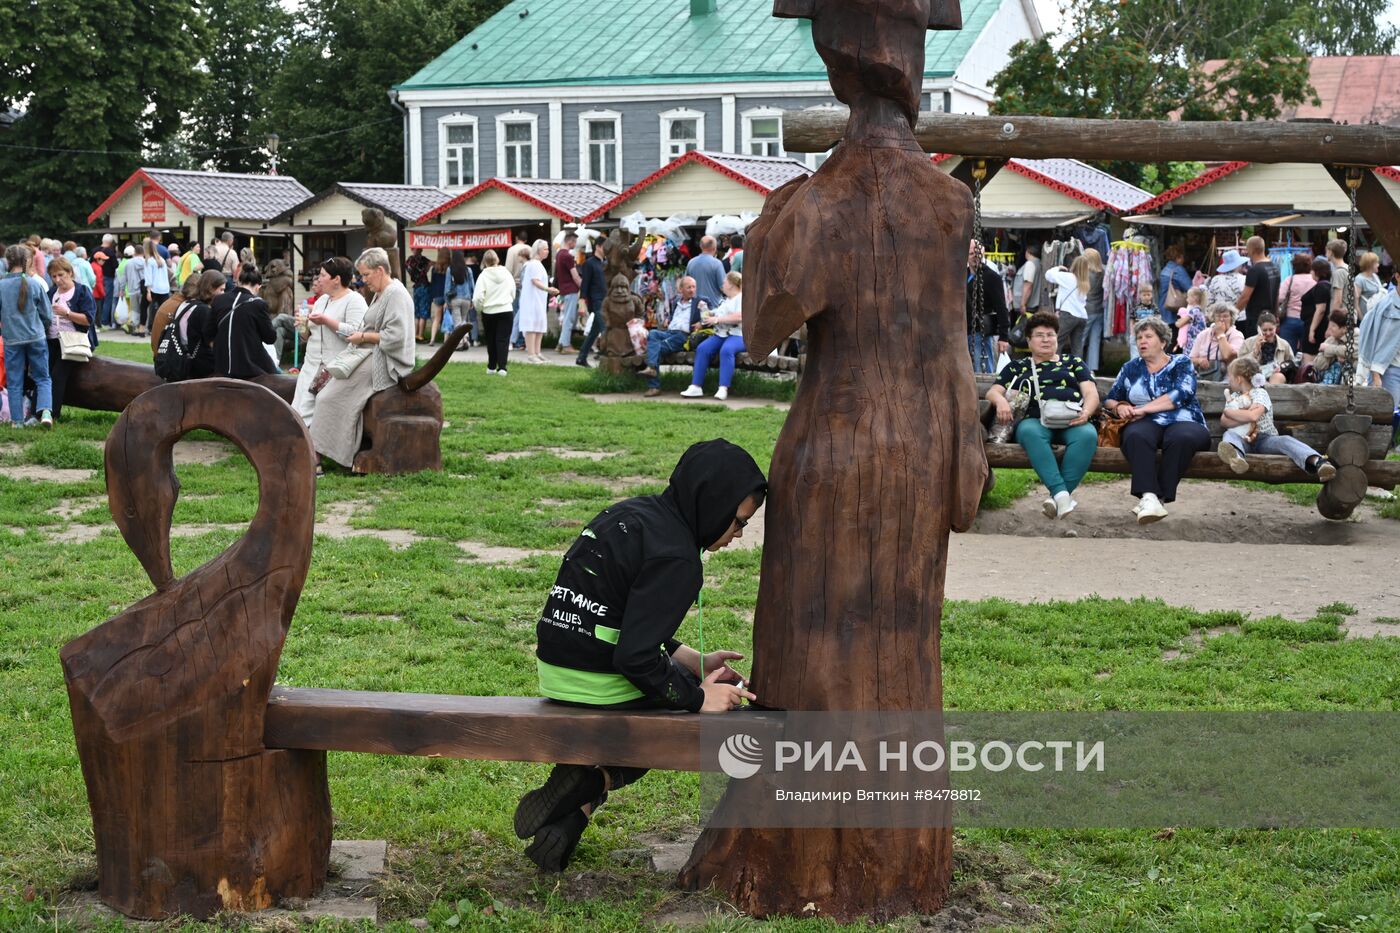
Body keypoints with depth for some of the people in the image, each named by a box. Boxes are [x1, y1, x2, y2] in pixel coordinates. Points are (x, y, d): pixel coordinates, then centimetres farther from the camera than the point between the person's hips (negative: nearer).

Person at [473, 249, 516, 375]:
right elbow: (513, 294, 9)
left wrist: (479, 309, 4)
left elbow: (478, 298, -14)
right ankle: (502, 367, -11)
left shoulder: (483, 276, -11)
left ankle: (492, 367, 21)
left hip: (489, 312, -1)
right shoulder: (507, 274, 0)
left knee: (491, 340, 14)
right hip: (506, 310, 1)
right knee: (503, 339, 0)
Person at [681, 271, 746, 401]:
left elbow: (739, 317, -17)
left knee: (726, 350, -38)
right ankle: (696, 386, -24)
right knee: (702, 348, -19)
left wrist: (717, 319, -15)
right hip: (720, 334, 8)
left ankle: (723, 389, -41)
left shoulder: (742, 298, -2)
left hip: (738, 335, -8)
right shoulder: (726, 300, 27)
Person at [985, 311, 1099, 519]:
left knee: (1088, 434, -36)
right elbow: (993, 392, 20)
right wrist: (1000, 400, -7)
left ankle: (1058, 496, -38)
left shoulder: (1073, 362, 28)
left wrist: (1086, 412, -9)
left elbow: (1091, 393, 16)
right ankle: (1061, 494, -46)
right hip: (1036, 420, -1)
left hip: (1072, 422, 1)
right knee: (1029, 431, -39)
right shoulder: (1017, 366, 28)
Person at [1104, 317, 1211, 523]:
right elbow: (1110, 400, 23)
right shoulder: (1131, 368, 22)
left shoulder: (1181, 364, 12)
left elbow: (1180, 395, -6)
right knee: (1136, 435, -36)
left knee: (1181, 438, -38)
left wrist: (1143, 409, -12)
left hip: (1182, 422, -1)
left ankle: (1160, 498, -40)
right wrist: (1119, 407, -2)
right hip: (1147, 424, 1)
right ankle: (1149, 496, -52)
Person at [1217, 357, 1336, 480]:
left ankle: (1317, 462, -59)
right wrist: (1245, 415, -14)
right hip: (1245, 439, 2)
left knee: (1284, 441, -32)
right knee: (1229, 434, -31)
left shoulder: (1260, 393, 0)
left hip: (1265, 439, -2)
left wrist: (1229, 412, -8)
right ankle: (1234, 455, -70)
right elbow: (1224, 421, 1)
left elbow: (1253, 416, -21)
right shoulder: (1233, 397, 17)